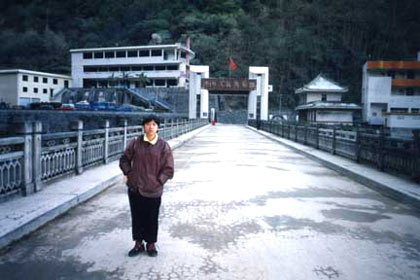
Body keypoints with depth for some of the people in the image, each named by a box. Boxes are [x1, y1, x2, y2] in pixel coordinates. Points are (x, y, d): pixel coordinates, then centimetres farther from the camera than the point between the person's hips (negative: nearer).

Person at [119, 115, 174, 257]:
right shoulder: (135, 143, -1)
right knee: (137, 217, 14)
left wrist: (158, 181, -8)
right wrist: (128, 174, 2)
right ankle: (138, 243, 33)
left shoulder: (163, 146, -6)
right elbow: (124, 159, 13)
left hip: (153, 191, -2)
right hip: (135, 188, 2)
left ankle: (151, 244, 31)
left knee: (152, 219, 10)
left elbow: (168, 169, -2)